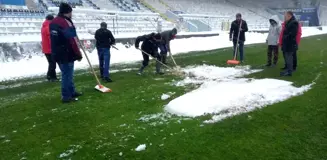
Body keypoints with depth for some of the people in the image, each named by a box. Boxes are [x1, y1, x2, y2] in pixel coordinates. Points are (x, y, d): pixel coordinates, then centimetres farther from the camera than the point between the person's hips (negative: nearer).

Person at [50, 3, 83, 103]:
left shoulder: (53, 22, 13)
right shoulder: (66, 22, -17)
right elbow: (72, 41, -20)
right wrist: (78, 54, -14)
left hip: (57, 53, 9)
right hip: (66, 54, -9)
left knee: (67, 74, 19)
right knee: (67, 75, -2)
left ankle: (72, 92, 29)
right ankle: (66, 96, 5)